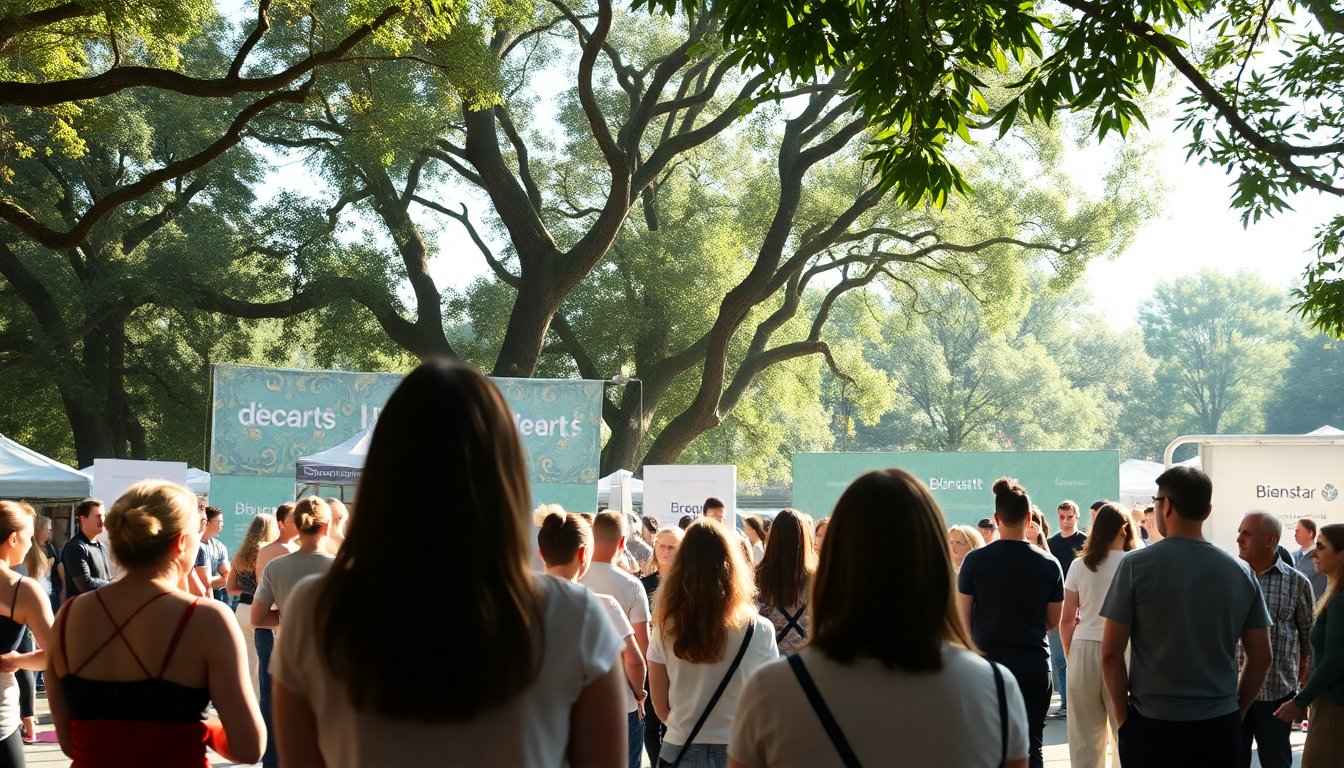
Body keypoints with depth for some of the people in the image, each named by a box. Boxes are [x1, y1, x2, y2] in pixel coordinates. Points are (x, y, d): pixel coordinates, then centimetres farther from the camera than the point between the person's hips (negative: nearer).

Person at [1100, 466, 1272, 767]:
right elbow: (1261, 658, 6)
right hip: (1220, 727, 3)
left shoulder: (1137, 565, -8)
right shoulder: (1241, 572, 2)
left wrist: (1123, 714, 3)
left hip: (1152, 725, -3)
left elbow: (1111, 653, -8)